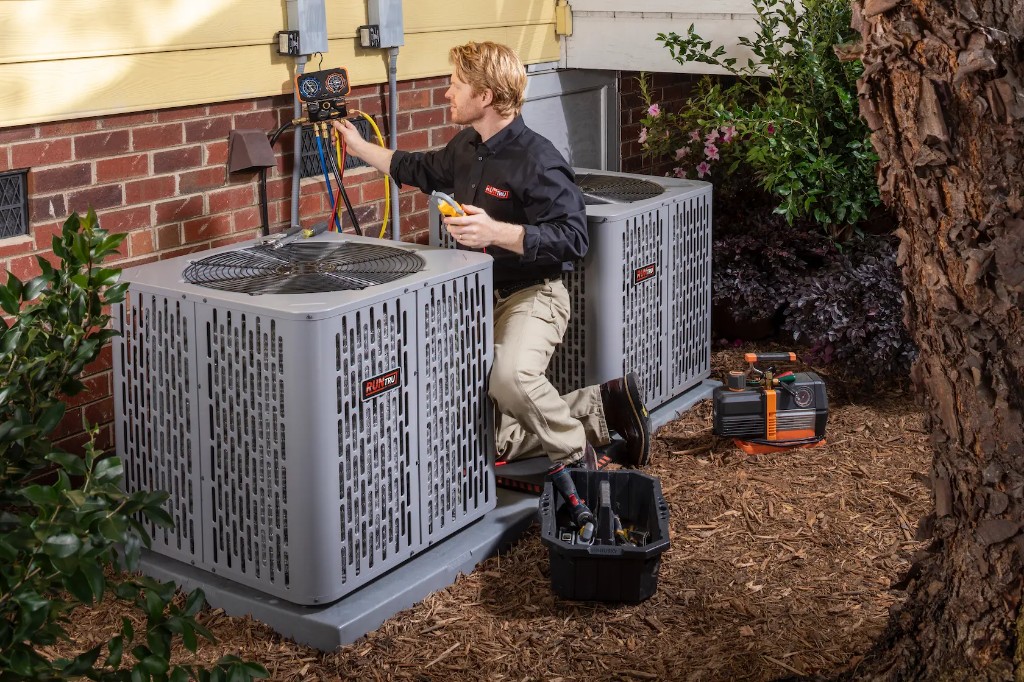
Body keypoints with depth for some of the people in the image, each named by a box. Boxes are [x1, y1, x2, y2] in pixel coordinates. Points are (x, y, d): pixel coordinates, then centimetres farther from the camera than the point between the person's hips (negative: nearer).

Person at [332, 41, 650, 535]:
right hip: (479, 294, 8)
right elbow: (419, 170, 28)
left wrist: (496, 232, -32)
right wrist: (358, 147, 32)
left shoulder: (536, 160, -19)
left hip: (531, 294, -8)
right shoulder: (466, 147, 7)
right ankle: (598, 410, 9)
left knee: (509, 377, -41)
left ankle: (574, 450, -12)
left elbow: (572, 239, -26)